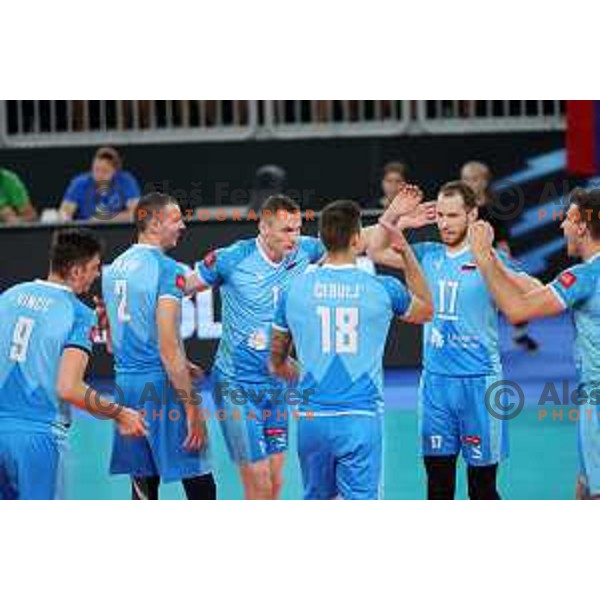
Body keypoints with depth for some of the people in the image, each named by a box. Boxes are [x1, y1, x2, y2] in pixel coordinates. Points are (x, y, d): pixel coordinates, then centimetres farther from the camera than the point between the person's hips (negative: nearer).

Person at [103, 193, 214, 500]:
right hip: (160, 385, -8)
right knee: (200, 486, -2)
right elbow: (168, 345, -18)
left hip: (126, 382, 8)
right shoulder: (167, 269, -12)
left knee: (143, 490, 10)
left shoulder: (114, 267, 13)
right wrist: (192, 408, -16)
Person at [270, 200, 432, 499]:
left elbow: (278, 363, 15)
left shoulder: (295, 289, 2)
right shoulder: (382, 289, -3)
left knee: (317, 502, 16)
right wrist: (406, 251, 23)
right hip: (361, 418, -2)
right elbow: (426, 309, 21)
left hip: (312, 417, 3)